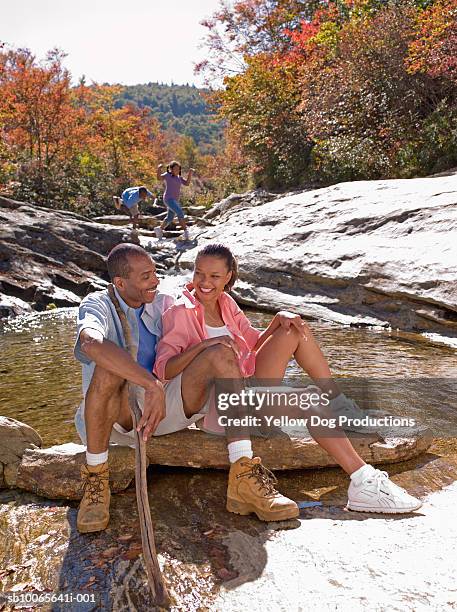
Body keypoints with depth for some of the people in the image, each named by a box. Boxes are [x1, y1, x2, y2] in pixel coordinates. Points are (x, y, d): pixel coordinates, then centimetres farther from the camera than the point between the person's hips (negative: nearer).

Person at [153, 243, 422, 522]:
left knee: (294, 331, -4)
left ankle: (340, 407, 0)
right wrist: (203, 345, -32)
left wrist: (278, 319, -6)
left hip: (241, 391, 7)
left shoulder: (225, 302, 11)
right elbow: (163, 370, -17)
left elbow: (255, 343, 13)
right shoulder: (180, 313, -8)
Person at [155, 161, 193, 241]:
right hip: (169, 199, -9)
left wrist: (190, 173, 0)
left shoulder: (179, 177, 15)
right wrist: (159, 169, -36)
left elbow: (187, 183, 9)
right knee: (180, 213, -22)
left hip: (175, 200, 9)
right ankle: (186, 231, -22)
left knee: (170, 218, 19)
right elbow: (159, 178, -20)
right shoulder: (167, 175, -4)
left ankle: (159, 229, 35)